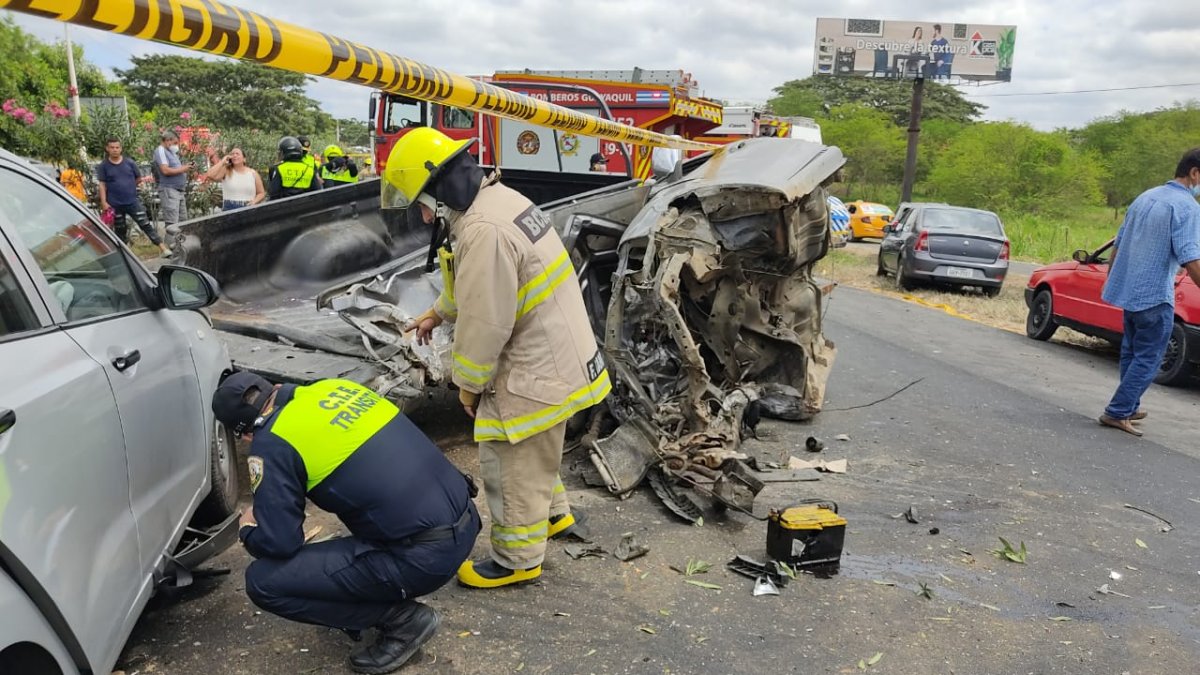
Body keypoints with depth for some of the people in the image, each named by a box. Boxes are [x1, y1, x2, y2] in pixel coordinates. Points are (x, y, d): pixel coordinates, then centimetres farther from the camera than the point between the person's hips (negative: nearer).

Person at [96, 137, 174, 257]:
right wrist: (104, 202, -10)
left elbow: (139, 177, 13)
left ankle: (164, 249, -11)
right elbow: (102, 185, -4)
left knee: (146, 225, -6)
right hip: (115, 204, 0)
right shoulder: (103, 166, -2)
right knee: (120, 230, 12)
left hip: (133, 202, 0)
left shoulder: (129, 162, 0)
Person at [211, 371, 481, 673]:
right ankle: (389, 595, 25)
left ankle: (401, 619, 6)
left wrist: (248, 530, 18)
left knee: (264, 582, 1)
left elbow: (279, 543, -5)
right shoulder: (334, 387, 14)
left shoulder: (272, 444, -6)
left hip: (425, 555, -8)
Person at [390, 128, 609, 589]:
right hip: (553, 355, 10)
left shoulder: (484, 231, -27)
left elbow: (485, 324, -24)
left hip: (537, 371, -10)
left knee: (512, 466, 6)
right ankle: (553, 516, 47)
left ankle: (518, 559, 24)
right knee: (530, 453, 27)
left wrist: (468, 384, -9)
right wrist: (436, 313, 34)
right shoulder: (500, 200, 7)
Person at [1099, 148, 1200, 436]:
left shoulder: (1145, 197, 11)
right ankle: (1117, 412, -1)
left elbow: (1118, 244, 17)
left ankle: (1129, 408, 27)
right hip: (1154, 295, -8)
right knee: (1147, 359, 0)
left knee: (1132, 354, 18)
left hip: (1128, 290, 8)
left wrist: (1111, 280, 25)